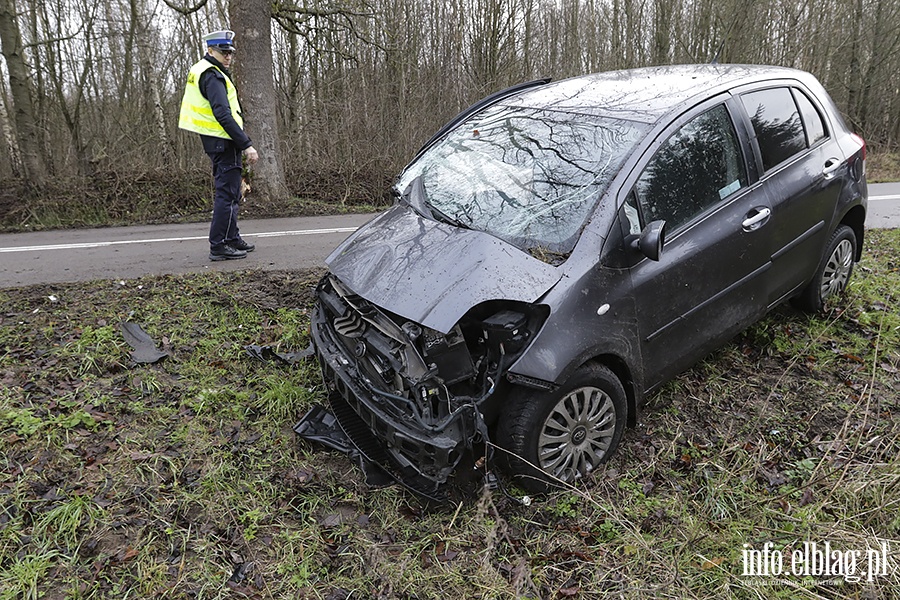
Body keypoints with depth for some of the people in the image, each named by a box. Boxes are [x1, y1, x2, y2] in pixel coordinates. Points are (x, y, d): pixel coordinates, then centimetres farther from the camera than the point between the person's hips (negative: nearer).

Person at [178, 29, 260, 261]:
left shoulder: (201, 71, 19)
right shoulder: (212, 75, -14)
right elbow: (223, 115, -24)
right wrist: (247, 145, -26)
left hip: (216, 141, 11)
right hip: (223, 142, -11)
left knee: (230, 193, 18)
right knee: (227, 194, -8)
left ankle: (232, 239, 28)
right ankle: (218, 246, -6)